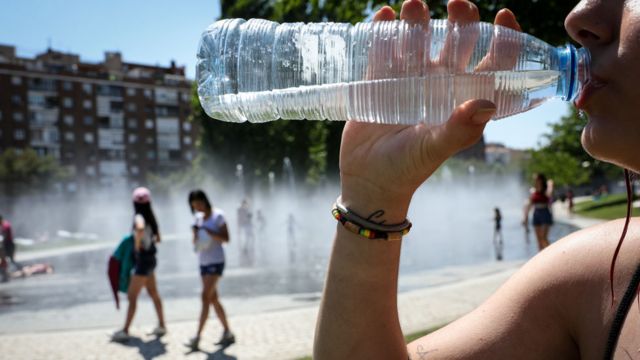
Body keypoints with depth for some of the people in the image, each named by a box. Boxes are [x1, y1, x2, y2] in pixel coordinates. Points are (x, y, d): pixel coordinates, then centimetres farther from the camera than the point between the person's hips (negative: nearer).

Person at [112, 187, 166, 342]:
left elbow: (140, 228, -44)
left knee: (132, 296, -3)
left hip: (143, 261, -9)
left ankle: (125, 331, 2)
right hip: (150, 259, 9)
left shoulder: (139, 217, -19)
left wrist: (137, 243, -29)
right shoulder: (150, 218, 5)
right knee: (154, 293, 19)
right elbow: (157, 238, 16)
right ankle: (161, 326, 28)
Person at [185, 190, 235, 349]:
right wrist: (195, 234, -8)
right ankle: (228, 333, 18)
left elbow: (226, 238, -11)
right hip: (203, 262, 7)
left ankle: (197, 337, -16)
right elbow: (195, 243, 14)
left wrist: (208, 231, -21)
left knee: (205, 297, -14)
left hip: (216, 261, -7)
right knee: (213, 299, 9)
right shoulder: (199, 218, 11)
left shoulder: (218, 215, -7)